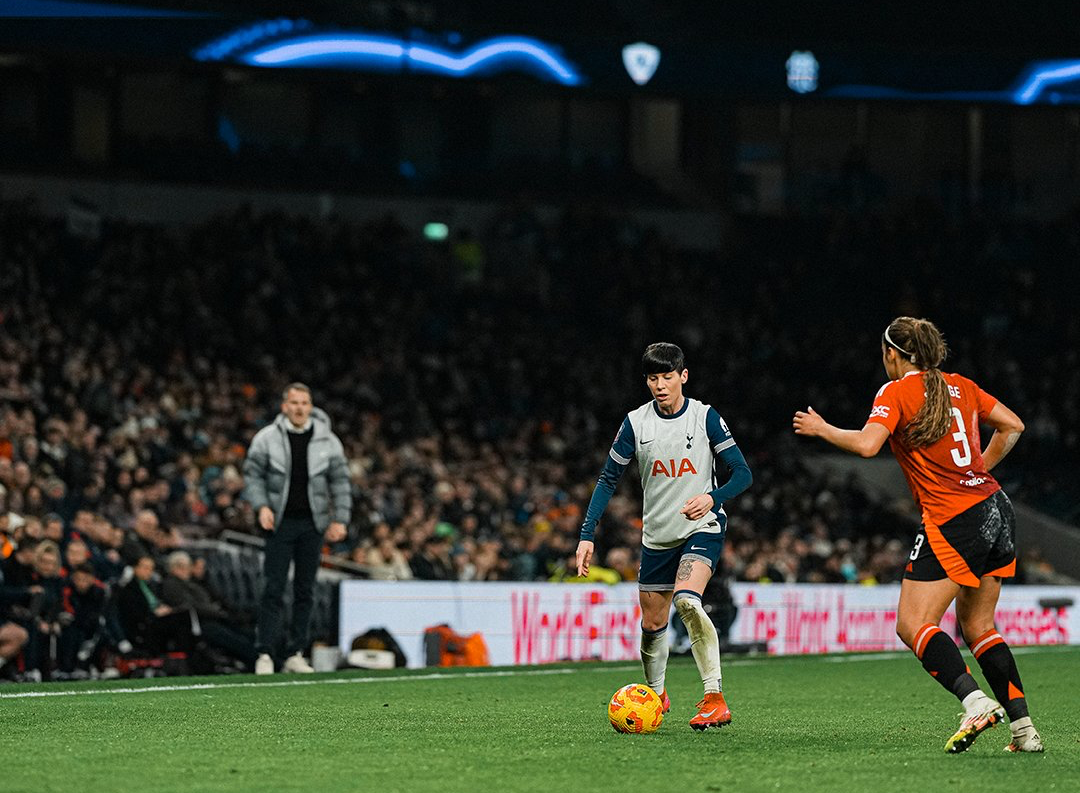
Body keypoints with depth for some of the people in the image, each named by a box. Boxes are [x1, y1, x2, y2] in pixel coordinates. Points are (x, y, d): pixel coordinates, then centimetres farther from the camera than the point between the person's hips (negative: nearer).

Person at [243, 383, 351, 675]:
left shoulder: (328, 441, 5)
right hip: (280, 522, -2)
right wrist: (261, 506, -10)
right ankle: (265, 654, -7)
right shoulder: (266, 438, 0)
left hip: (313, 524, 2)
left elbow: (341, 481, 9)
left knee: (305, 590, 4)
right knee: (273, 588, -8)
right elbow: (253, 473, 5)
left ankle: (295, 654, 9)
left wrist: (339, 519, 1)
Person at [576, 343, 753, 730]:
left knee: (687, 600, -29)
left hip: (702, 527, -4)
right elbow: (608, 479, 3)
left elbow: (742, 473, -5)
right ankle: (656, 694, 38)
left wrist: (712, 498, -26)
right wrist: (587, 535, -6)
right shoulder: (636, 422, -1)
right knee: (652, 624, 10)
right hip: (657, 535, 4)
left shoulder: (705, 417, -7)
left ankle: (715, 699, -29)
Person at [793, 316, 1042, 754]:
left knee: (913, 624, -5)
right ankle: (1023, 726, 5)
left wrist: (821, 429, -4)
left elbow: (866, 444, -20)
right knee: (977, 626, 15)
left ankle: (976, 701, -26)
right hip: (996, 510, 7)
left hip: (953, 521, -7)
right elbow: (1012, 426, 19)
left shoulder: (896, 393, -5)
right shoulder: (960, 386, 14)